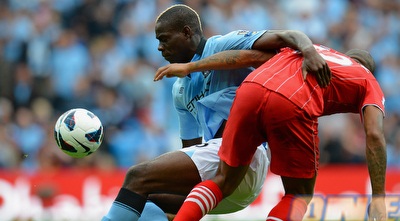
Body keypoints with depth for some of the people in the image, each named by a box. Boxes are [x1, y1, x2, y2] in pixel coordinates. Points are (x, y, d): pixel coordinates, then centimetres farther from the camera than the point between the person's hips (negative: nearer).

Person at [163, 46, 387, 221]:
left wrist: (189, 67, 33)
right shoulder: (369, 83, 28)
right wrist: (378, 198, 7)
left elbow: (247, 55, 28)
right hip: (293, 107, -4)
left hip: (250, 89, 4)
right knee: (299, 194, 18)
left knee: (224, 181, 24)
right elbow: (375, 135, 11)